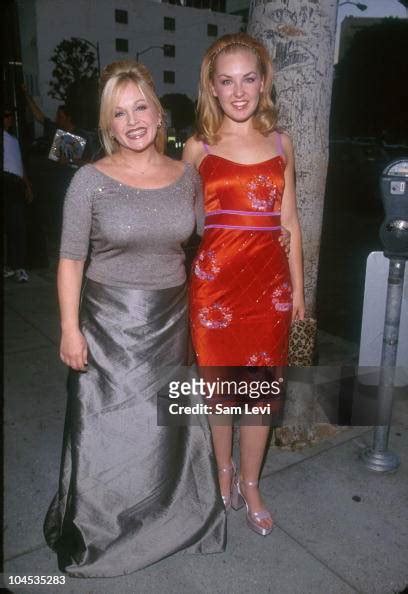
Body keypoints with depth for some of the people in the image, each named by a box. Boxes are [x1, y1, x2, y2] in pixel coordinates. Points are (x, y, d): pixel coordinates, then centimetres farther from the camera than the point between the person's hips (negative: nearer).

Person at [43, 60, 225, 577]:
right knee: (107, 429, 11)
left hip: (171, 321, 3)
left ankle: (170, 520, 43)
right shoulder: (91, 180, -9)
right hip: (110, 322, -2)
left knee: (167, 425, 17)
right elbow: (70, 259, -7)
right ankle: (96, 534, 37)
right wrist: (70, 329, -10)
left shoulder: (187, 176, 1)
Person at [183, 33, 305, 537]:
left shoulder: (280, 143, 6)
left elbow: (289, 220, 8)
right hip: (215, 280, -1)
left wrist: (297, 286, 7)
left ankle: (250, 487, 31)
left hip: (268, 280, 2)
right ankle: (224, 471, 38)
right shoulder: (198, 147, 0)